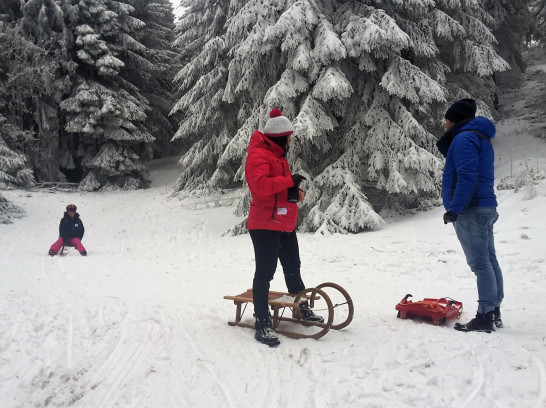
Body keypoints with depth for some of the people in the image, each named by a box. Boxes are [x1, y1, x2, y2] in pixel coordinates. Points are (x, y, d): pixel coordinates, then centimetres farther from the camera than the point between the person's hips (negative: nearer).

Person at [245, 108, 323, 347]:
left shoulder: (278, 155, 17)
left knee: (293, 267, 20)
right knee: (265, 273, -6)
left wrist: (296, 192, 4)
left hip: (285, 224, 10)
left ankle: (302, 308, 36)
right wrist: (289, 180, -23)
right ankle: (262, 324, 0)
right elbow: (260, 184, -31)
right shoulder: (258, 156, -15)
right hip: (265, 226, -10)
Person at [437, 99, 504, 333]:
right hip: (485, 207, 11)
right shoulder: (480, 138, 21)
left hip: (470, 210, -11)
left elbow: (467, 176, -22)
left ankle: (485, 317, -7)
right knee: (489, 261, 10)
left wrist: (455, 208, -23)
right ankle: (494, 313, 16)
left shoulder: (463, 138, -11)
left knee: (480, 263, -10)